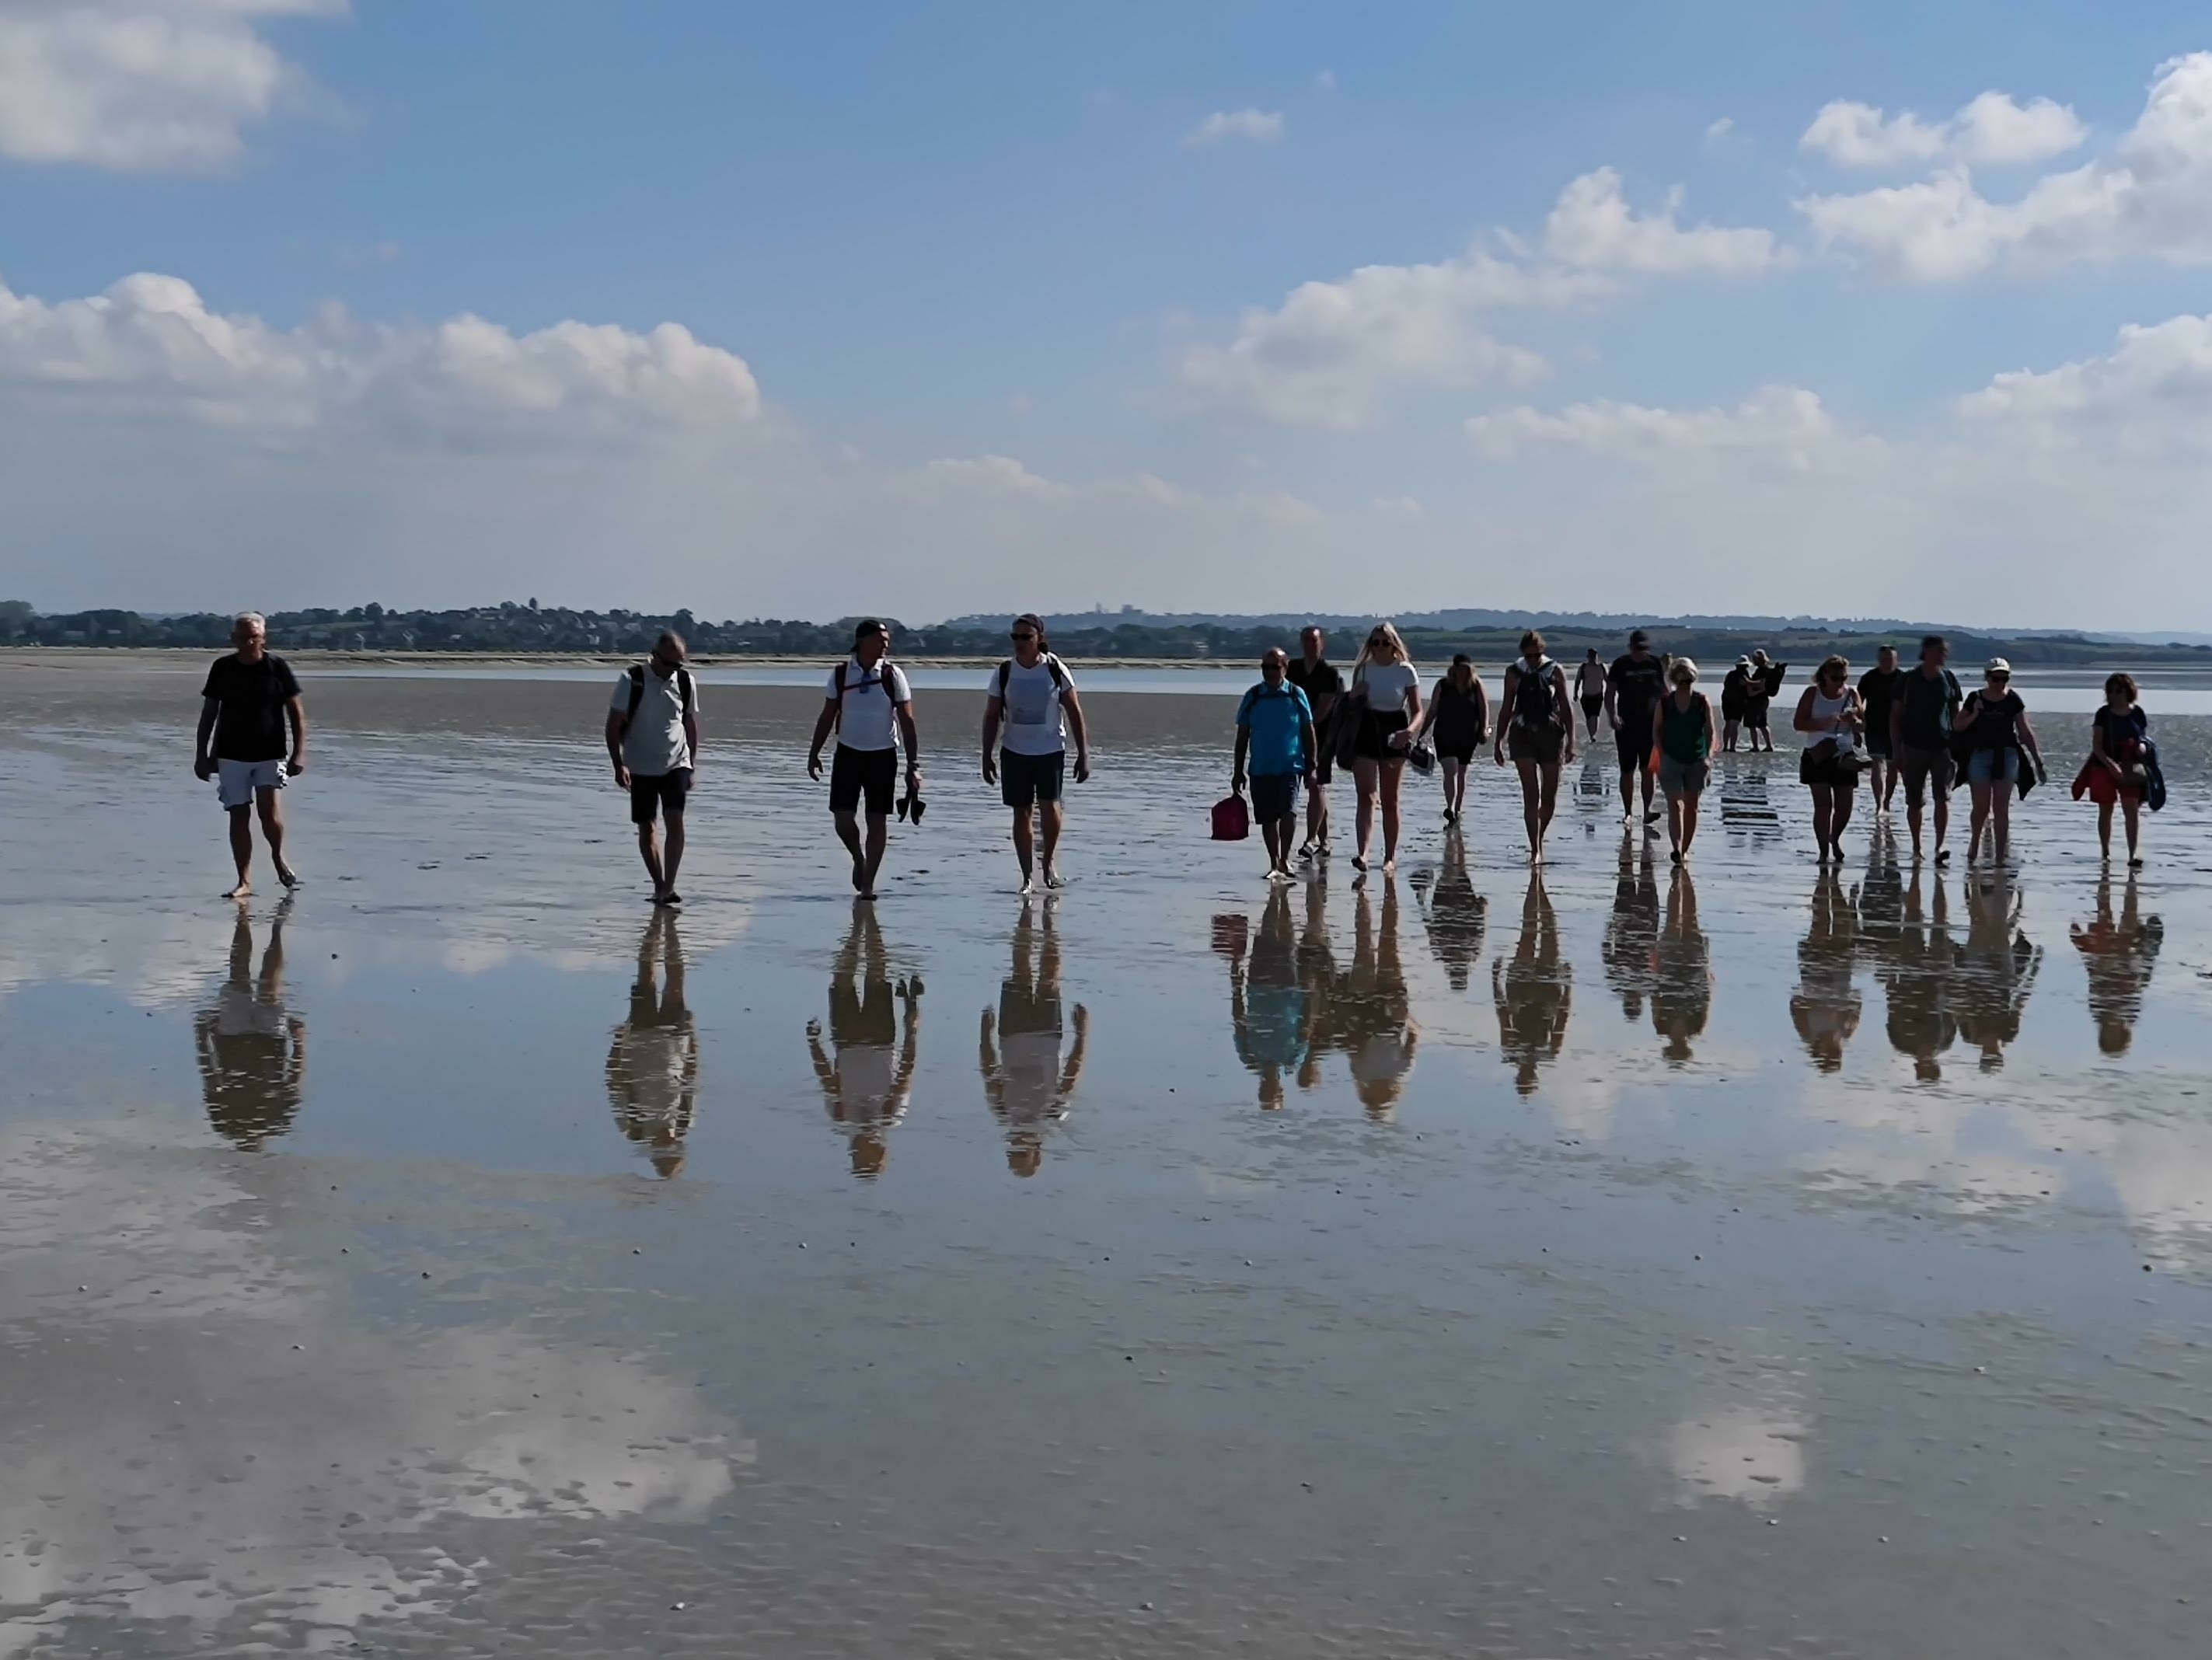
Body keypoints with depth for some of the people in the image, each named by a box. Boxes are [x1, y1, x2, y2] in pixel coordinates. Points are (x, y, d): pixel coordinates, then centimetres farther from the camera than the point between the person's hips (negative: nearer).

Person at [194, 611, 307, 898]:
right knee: (238, 815, 1)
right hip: (231, 755, 2)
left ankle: (279, 858, 10)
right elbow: (209, 713, 9)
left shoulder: (277, 667, -3)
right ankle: (244, 881, 7)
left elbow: (296, 711, -1)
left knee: (268, 807, -18)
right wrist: (202, 754, 7)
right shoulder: (222, 668, 2)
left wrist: (299, 752, -8)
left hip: (270, 754, -2)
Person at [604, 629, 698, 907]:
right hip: (641, 767, -1)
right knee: (646, 828, 5)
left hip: (676, 763, 1)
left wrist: (692, 766, 12)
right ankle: (659, 886, 18)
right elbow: (613, 725, -7)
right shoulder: (631, 680, -10)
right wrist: (619, 766, -14)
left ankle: (668, 887, -15)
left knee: (675, 820, -15)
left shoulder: (686, 682, -1)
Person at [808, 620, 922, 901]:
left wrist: (913, 765, -9)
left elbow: (907, 722, -4)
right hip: (848, 753, 1)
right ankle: (858, 858, 28)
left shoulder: (893, 675, -5)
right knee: (842, 817, -3)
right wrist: (814, 753, 5)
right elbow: (827, 716, 8)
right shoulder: (840, 674, -1)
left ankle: (868, 884, 8)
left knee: (878, 820, -1)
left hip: (882, 756, -1)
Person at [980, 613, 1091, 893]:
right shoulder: (1003, 673, -2)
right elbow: (992, 717, 5)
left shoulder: (1056, 670, -5)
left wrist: (1083, 754, -5)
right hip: (1015, 752, 2)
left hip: (1050, 751, -2)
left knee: (1049, 805, -17)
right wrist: (987, 756, 1)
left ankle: (1049, 860, 9)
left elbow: (1074, 713, -1)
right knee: (1022, 813, 3)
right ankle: (1026, 877, 12)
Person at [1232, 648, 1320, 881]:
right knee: (1268, 818, 7)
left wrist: (1311, 767, 3)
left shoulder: (1296, 695, 1)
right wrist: (1238, 771, 6)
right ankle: (1274, 863, 19)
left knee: (1288, 811, -18)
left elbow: (1308, 732, 6)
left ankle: (1284, 859, -5)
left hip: (1290, 766, -2)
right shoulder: (1253, 697, 4)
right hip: (1260, 768, 2)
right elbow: (1242, 736, 8)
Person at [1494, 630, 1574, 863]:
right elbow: (1507, 709, 10)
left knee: (1550, 796, 7)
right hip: (1522, 735, -1)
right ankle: (1535, 850, -9)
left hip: (1551, 734, 1)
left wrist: (1571, 741, -5)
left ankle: (1539, 839, 30)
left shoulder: (1555, 672, 0)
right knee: (1531, 794, -9)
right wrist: (1499, 742, 10)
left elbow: (1566, 708, 1)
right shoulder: (1514, 672, 3)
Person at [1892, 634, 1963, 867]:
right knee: (1914, 802, 5)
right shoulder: (1909, 680, -1)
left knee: (1943, 797, -12)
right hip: (1914, 747, -1)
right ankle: (1916, 848, 19)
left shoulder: (1950, 680, 5)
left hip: (1943, 747, 1)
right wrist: (1896, 750, -3)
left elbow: (1956, 715, 12)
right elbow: (1895, 716, 2)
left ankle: (1940, 848, -13)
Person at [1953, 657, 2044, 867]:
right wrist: (1974, 715, -11)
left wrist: (2038, 760, 5)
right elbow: (1957, 726, 6)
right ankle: (1974, 844, 26)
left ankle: (2000, 856, 4)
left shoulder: (2013, 700, 3)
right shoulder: (1975, 698, 3)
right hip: (1980, 755, 0)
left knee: (2001, 809, 0)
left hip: (2006, 756, 0)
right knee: (1981, 806, -2)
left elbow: (2026, 732, 6)